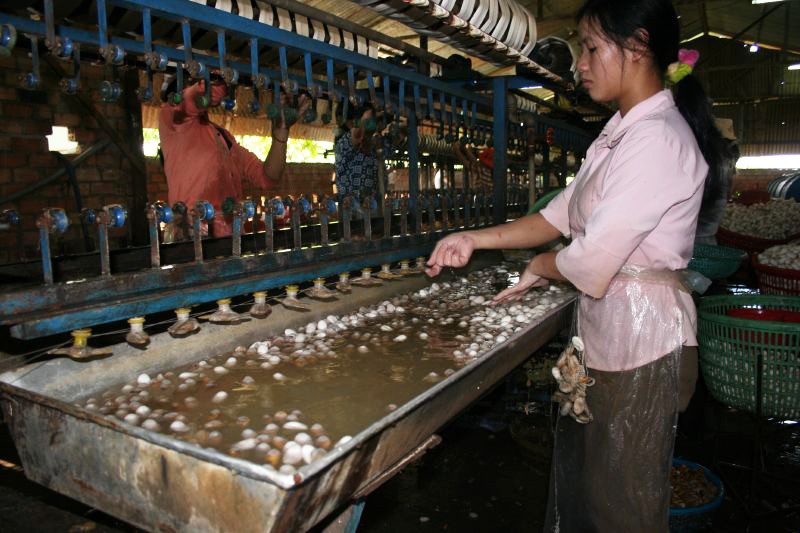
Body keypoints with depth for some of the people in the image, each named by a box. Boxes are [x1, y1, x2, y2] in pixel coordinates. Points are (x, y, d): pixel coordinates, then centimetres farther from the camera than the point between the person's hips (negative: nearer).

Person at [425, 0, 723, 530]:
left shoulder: (658, 139, -21)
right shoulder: (621, 132, 10)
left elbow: (595, 255, -23)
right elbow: (563, 213, 11)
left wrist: (538, 268, -3)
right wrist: (477, 240, 4)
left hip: (638, 326, -9)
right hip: (603, 322, 9)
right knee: (580, 462, 22)